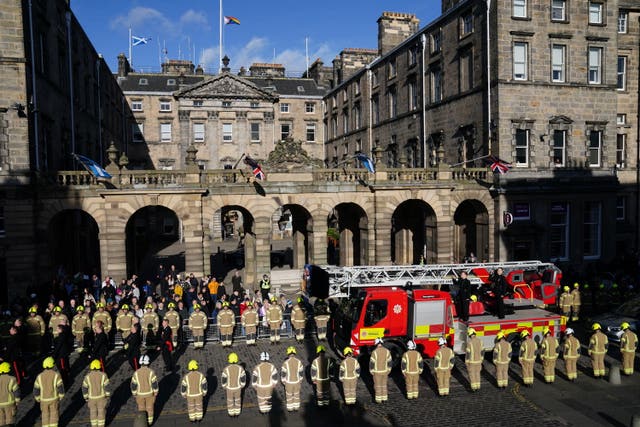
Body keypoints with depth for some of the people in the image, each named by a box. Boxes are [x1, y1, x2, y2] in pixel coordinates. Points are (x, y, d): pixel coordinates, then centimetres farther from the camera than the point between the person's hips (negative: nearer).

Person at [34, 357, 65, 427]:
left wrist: (38, 399, 14)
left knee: (45, 416, 14)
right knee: (54, 416, 9)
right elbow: (60, 388, -15)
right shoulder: (56, 375, -15)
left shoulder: (39, 376, -7)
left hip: (44, 400, 2)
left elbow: (36, 390, -2)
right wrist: (61, 397, 2)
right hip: (54, 399, -2)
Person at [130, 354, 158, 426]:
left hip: (140, 394, 1)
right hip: (149, 393, -1)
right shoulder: (151, 372, -22)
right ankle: (150, 421, 31)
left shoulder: (136, 373, -17)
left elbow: (133, 385, -10)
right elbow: (155, 384, -16)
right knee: (149, 407, 19)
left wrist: (134, 394, 7)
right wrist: (156, 393, 0)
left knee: (141, 408, 21)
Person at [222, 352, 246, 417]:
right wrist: (242, 385, 8)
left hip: (229, 388, -1)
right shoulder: (240, 368, -25)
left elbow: (224, 380, -16)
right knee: (237, 399, 26)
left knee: (230, 400, 24)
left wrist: (224, 386, 6)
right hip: (238, 387, 1)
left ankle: (231, 413, 43)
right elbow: (243, 378, -13)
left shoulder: (226, 369, -29)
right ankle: (237, 413, 43)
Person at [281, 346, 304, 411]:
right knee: (296, 395, 20)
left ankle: (290, 408, 28)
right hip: (297, 381, 2)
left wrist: (283, 381, 6)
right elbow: (301, 372, -3)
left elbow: (283, 373, -11)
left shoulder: (286, 362, -20)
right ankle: (296, 407, 30)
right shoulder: (299, 362, -13)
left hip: (288, 382, -2)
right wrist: (300, 380, 13)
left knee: (289, 395, 16)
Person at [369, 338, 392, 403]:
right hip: (385, 371, 3)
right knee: (384, 385, 17)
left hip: (377, 372, -3)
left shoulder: (374, 352, -18)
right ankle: (384, 398, 23)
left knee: (378, 385, 8)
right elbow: (389, 362, -1)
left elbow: (372, 363, -13)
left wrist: (372, 372, 0)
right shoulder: (387, 351, -7)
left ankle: (379, 399, 14)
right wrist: (388, 371, 11)